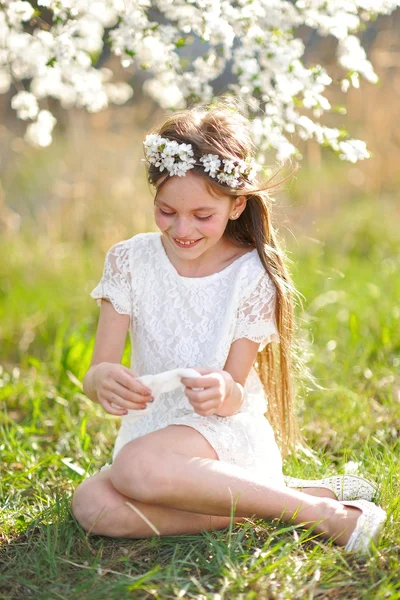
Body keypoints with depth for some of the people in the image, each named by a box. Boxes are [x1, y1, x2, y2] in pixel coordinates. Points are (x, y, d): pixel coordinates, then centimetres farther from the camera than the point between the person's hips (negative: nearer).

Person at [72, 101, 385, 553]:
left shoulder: (252, 277, -7)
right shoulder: (129, 261, -1)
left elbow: (235, 398, -9)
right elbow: (95, 373, -6)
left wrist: (224, 393, -34)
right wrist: (103, 379, -31)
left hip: (225, 432, -4)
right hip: (148, 430, 4)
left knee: (138, 469, -37)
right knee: (92, 506, -30)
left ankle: (323, 512, -25)